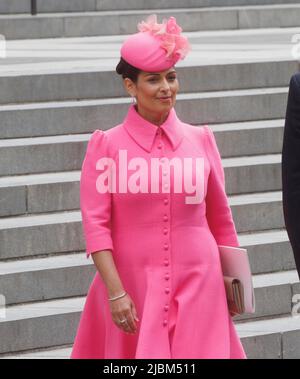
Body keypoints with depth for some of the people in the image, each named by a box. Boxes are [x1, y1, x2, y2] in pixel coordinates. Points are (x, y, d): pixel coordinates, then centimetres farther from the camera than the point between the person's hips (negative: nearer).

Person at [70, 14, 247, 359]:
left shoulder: (200, 140, 4)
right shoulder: (107, 145, -3)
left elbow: (220, 219, 12)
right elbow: (95, 224, -8)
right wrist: (116, 292, -15)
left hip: (197, 285, 2)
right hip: (133, 287, -1)